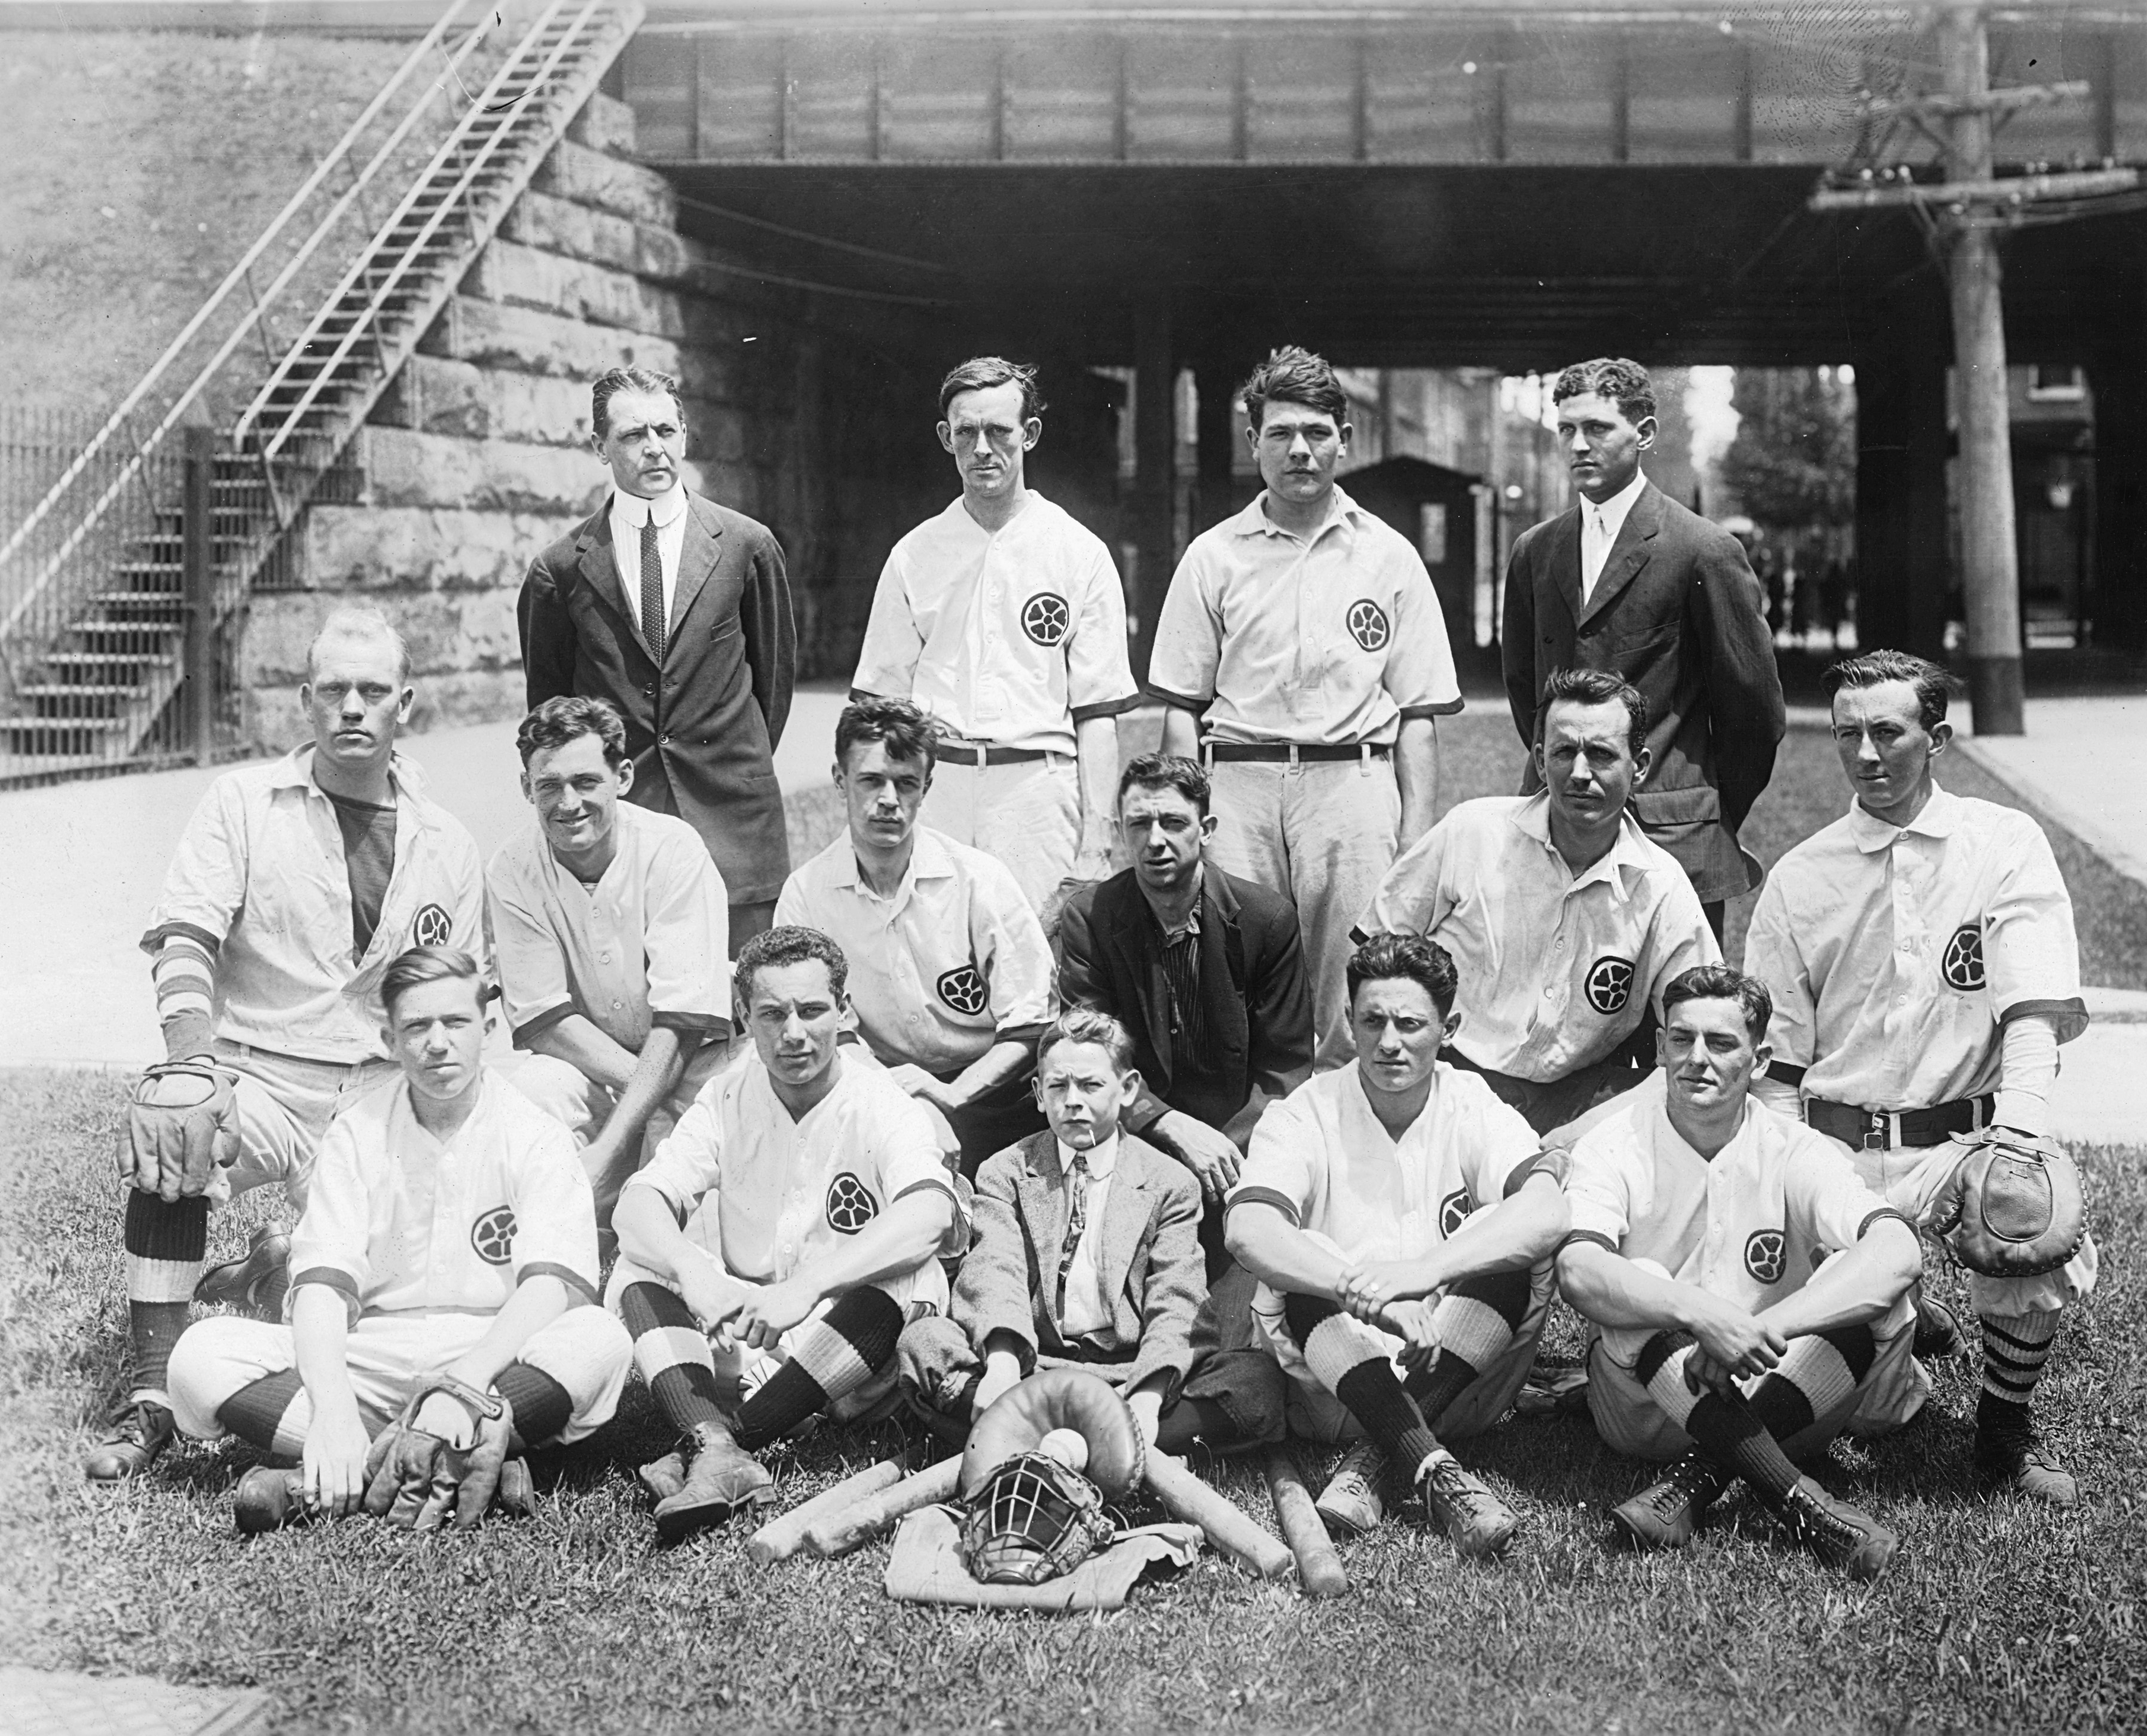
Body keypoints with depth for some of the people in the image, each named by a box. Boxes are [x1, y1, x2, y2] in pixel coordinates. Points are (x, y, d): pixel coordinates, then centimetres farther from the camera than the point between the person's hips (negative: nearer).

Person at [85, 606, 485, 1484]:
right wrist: (196, 1070, -26)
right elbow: (185, 941, -9)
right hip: (257, 1074, -2)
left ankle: (276, 1264, 16)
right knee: (169, 1136, -35)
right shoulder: (243, 802, 4)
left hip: (386, 1092, 2)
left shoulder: (446, 845, 12)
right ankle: (151, 1397, -23)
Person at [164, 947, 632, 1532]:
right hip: (372, 1362, 2)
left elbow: (554, 1283, -14)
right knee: (201, 1355, -20)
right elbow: (321, 1281, -7)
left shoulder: (536, 1136, 0)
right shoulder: (357, 1133, 5)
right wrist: (334, 1407, -27)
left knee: (600, 1340, -33)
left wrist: (465, 1384, -31)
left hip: (498, 1357, -2)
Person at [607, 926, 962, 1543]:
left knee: (908, 1279, -31)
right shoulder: (729, 1099, 2)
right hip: (734, 1340, 3)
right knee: (642, 1267, -18)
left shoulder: (882, 1105, -10)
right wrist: (692, 1270, -31)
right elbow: (638, 1203, -9)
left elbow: (931, 1214, -30)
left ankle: (727, 1440, -30)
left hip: (845, 1357, -3)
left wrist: (805, 1287, -40)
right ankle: (717, 1452, -40)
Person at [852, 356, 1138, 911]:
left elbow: (1096, 713, 3)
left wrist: (1095, 839, -4)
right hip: (931, 787, 2)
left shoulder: (1081, 554, 6)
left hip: (1034, 787, -2)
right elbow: (881, 706, 12)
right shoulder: (914, 554, 12)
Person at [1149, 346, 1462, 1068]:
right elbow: (1182, 707, 10)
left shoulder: (1390, 557, 10)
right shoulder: (1213, 556, 11)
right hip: (1238, 785, 0)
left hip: (1354, 780, 0)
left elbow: (1418, 714, 9)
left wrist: (1416, 837, 0)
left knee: (1352, 1004, -3)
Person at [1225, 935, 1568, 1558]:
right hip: (1332, 1388, -1)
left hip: (1459, 1373, 1)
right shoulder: (1307, 1114, -3)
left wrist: (1424, 1270, -39)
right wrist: (1363, 1292, -40)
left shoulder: (1475, 1108, -1)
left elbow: (1548, 1212, -22)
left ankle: (1371, 1466, -28)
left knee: (1511, 1248, -24)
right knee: (1309, 1282, -29)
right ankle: (1437, 1474, -40)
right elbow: (1248, 1230, -23)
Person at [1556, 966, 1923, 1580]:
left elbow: (1898, 1252, -23)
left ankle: (1699, 1484, -29)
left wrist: (1765, 1327, -36)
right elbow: (1578, 1270, -27)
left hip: (1780, 1399, 2)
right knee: (1639, 1287, -29)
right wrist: (1700, 1313, -43)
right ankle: (1797, 1501, -38)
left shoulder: (1794, 1153, -5)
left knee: (1877, 1299, -21)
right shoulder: (1614, 1148, -8)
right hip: (1648, 1408, -1)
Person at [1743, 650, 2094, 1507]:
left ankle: (2005, 1425, -1)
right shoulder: (1799, 877, 8)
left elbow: (2034, 1012, -9)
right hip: (1836, 1145, 2)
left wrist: (2018, 1131, -26)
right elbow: (1776, 1064, 9)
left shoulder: (2006, 846, 2)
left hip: (1968, 1135, -2)